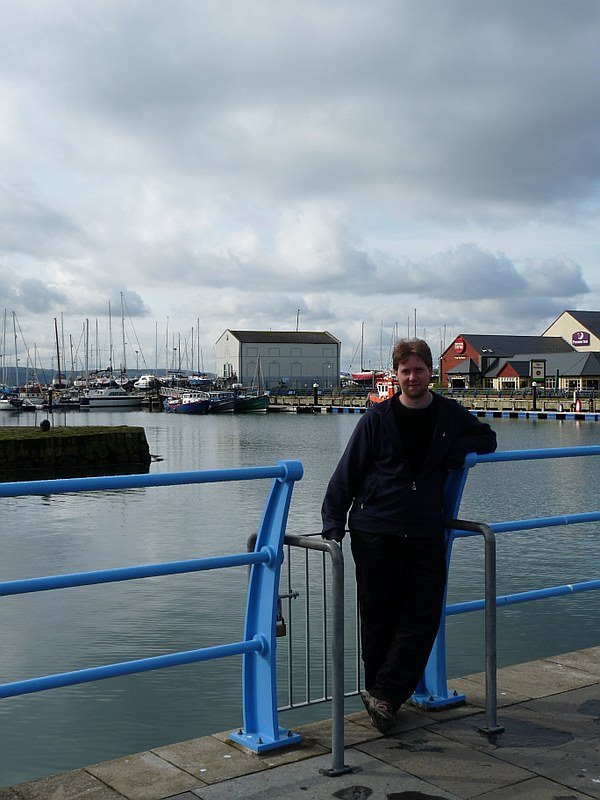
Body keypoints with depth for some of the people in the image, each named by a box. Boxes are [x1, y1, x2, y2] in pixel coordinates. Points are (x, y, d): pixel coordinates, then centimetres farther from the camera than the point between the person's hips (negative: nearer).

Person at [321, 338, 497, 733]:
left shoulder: (450, 415, 6)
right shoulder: (377, 418, -2)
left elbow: (487, 439, 21)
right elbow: (346, 474, 0)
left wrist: (455, 452, 0)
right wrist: (333, 526, -5)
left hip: (426, 534, 3)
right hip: (375, 533, -3)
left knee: (424, 615, -3)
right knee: (379, 618, 4)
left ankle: (382, 694, 4)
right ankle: (381, 694, 19)